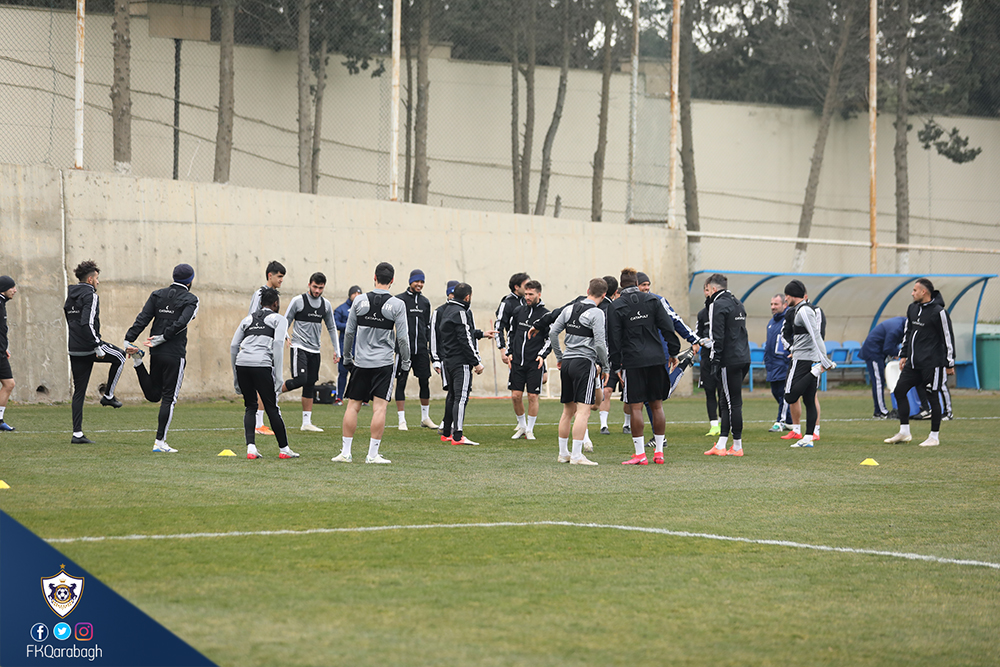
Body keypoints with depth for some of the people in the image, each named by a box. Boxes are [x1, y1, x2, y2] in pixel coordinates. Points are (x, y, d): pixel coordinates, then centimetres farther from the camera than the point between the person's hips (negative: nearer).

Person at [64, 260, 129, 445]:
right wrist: (98, 347, -19)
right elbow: (87, 324, -22)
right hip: (89, 347, -8)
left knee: (79, 391, 9)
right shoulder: (90, 295, -11)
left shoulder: (70, 296, 16)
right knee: (119, 357, 19)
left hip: (74, 351, 8)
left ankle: (77, 433, 5)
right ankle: (108, 396, 17)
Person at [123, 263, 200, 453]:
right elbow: (181, 322, -19)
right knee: (169, 398, 0)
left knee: (153, 395, 20)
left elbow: (143, 319, 0)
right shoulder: (190, 300, -3)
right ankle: (159, 441, -3)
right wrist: (163, 337, -15)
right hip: (175, 354, -5)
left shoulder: (157, 295, 11)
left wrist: (129, 340, -5)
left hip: (156, 352, 5)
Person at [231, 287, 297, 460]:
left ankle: (251, 448, 2)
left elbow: (234, 346, 18)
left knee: (250, 407, 14)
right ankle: (284, 449, 13)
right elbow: (278, 343, -4)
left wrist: (236, 377, 22)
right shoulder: (279, 319, 13)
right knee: (272, 408, 4)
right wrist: (278, 376, -5)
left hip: (242, 362, 4)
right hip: (261, 364, -4)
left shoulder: (248, 319, 25)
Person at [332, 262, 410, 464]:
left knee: (353, 405, 8)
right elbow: (402, 337, -5)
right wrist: (406, 361, 8)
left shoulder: (359, 301, 2)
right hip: (385, 361, -2)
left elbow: (349, 332, 7)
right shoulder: (397, 305, -6)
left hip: (361, 361, 2)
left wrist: (347, 357, 19)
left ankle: (345, 452, 7)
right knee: (380, 407, -3)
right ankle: (373, 454, -7)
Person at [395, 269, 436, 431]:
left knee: (425, 381, 6)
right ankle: (402, 420, 0)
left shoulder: (425, 302, 13)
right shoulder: (399, 300, -2)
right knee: (401, 382, -3)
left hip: (421, 349, 5)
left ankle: (425, 418, 18)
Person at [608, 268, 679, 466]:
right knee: (657, 405, 9)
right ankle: (658, 451, 11)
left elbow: (615, 338, -3)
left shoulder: (617, 306, -2)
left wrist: (616, 366, 0)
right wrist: (673, 352, 10)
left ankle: (640, 454, -5)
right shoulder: (652, 300, 5)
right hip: (656, 359, 3)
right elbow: (667, 327, 3)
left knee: (635, 407, -2)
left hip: (632, 361, -3)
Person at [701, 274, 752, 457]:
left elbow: (718, 337, -16)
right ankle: (721, 445, 12)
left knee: (733, 402, -4)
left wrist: (715, 361, -14)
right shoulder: (737, 304, 18)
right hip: (744, 358, 9)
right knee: (726, 402, 12)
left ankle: (737, 446, -1)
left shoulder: (718, 305, -10)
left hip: (729, 360, -9)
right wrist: (709, 341, 29)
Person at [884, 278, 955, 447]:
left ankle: (934, 436, 7)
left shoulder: (938, 312, -12)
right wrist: (904, 355, 18)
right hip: (913, 362, 8)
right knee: (899, 390, 1)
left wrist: (949, 364, -9)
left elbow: (948, 337, -9)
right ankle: (904, 432, 8)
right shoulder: (912, 308, 11)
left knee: (933, 397, -2)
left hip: (931, 363, -8)